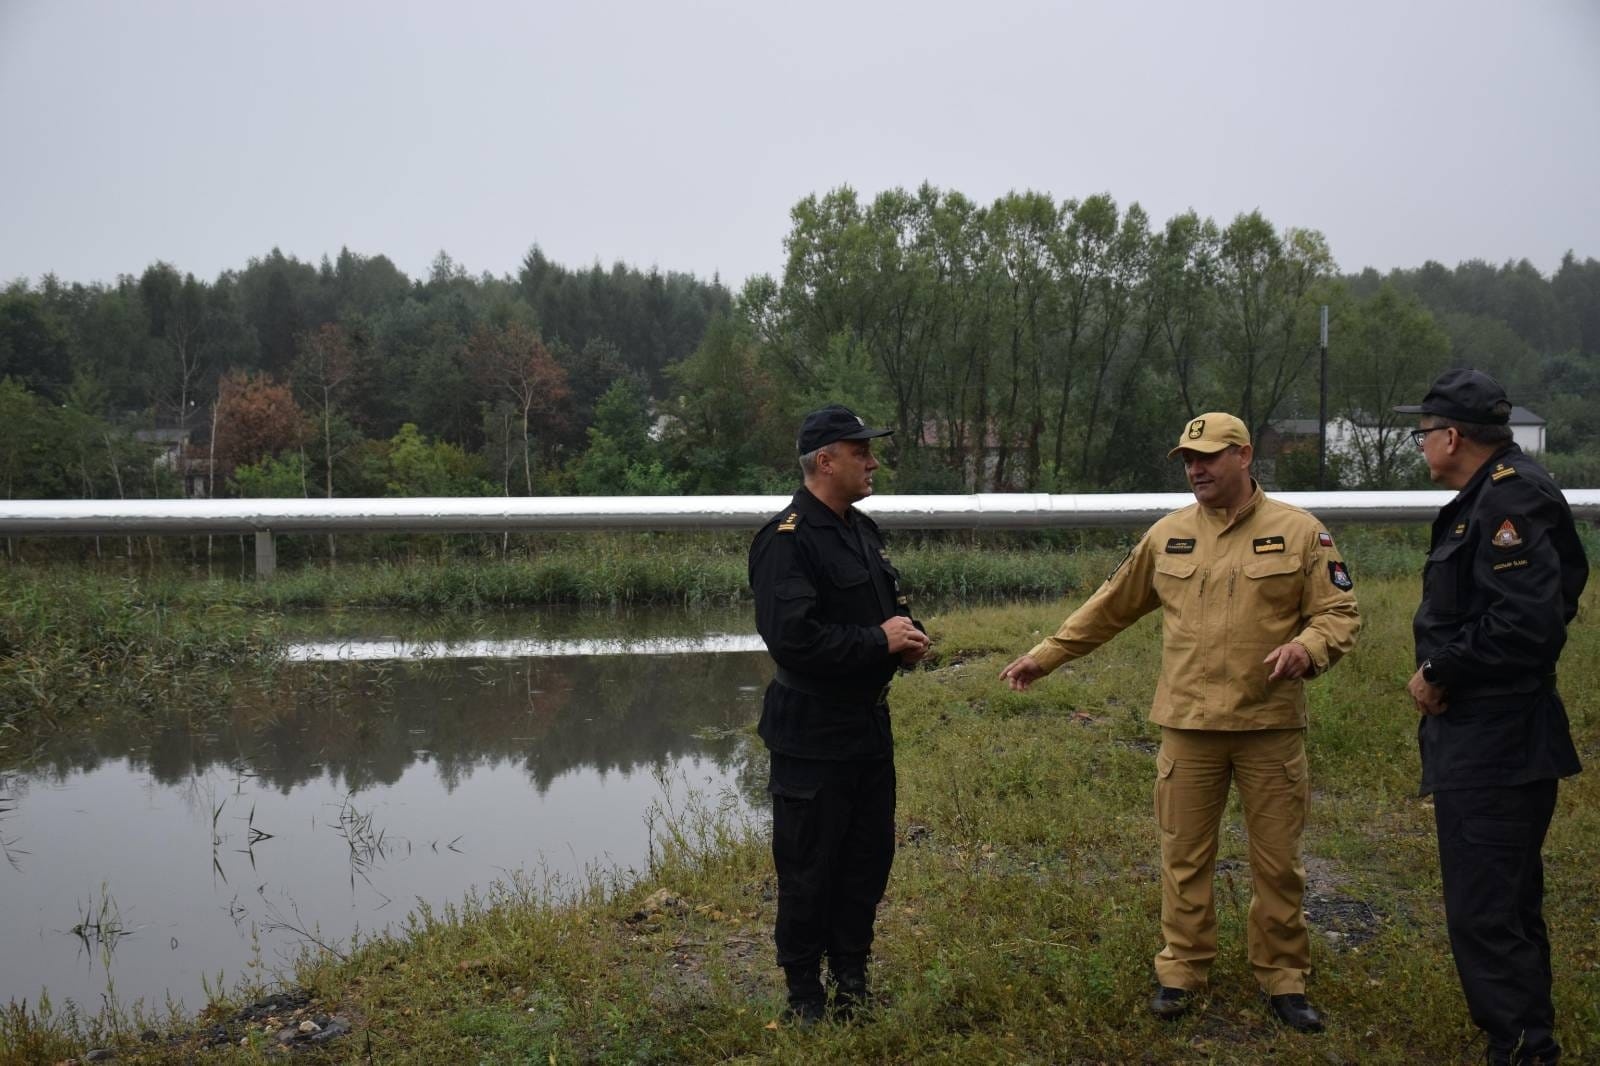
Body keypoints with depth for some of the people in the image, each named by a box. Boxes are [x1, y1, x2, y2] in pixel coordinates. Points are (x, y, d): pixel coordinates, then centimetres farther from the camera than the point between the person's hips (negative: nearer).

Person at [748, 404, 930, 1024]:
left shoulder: (860, 529, 12)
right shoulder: (787, 540, -18)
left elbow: (885, 606, 23)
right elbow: (793, 637, -28)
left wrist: (907, 635, 0)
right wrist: (879, 641, -20)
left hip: (869, 723, 9)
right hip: (813, 734, -9)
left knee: (868, 855, 16)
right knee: (809, 867, 2)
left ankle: (852, 979, 31)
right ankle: (805, 997, 17)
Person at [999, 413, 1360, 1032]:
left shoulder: (1299, 532, -1)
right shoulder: (1168, 536, 7)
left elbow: (1338, 613, -1)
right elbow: (1110, 607, 14)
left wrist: (1307, 648, -22)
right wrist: (1047, 655, 14)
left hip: (1271, 726, -1)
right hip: (1188, 725, 2)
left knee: (1277, 860, 7)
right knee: (1184, 856, 8)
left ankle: (1283, 978, 23)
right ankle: (1181, 972, 22)